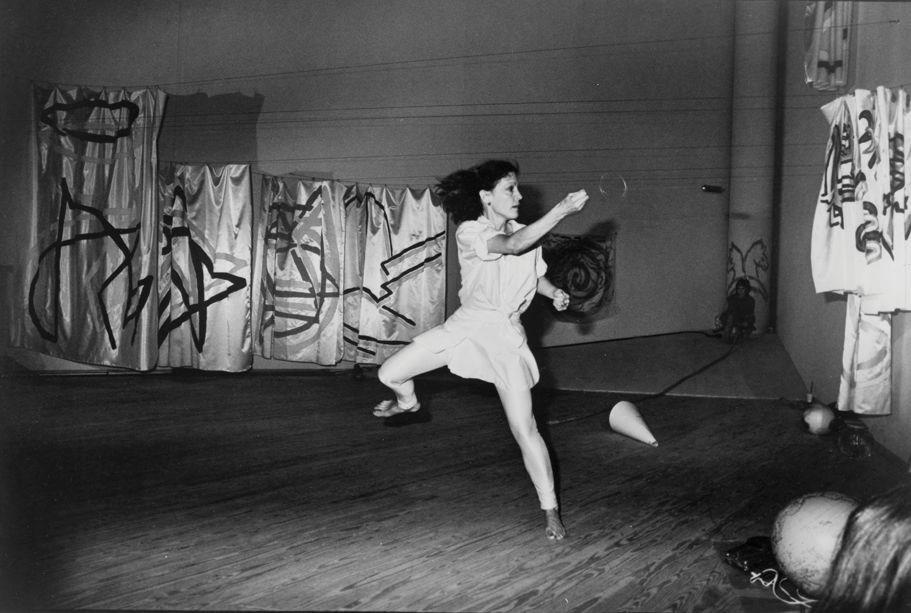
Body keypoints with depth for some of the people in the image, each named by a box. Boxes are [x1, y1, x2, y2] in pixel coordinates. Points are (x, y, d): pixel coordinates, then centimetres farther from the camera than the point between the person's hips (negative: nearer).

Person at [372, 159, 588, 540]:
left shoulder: (524, 233, 0)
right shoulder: (469, 233, -15)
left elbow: (536, 274, 18)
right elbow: (513, 245, -35)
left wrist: (555, 293, -4)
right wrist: (561, 211, -40)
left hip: (506, 336, 1)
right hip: (466, 324, -1)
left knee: (524, 428, -6)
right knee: (390, 375, -4)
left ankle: (550, 511, 5)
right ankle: (408, 402, 36)